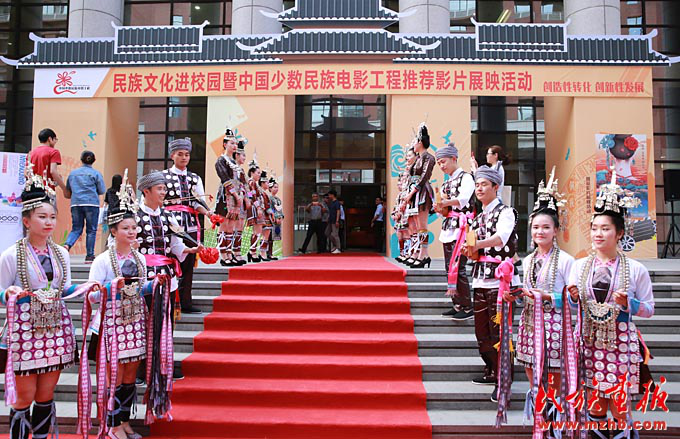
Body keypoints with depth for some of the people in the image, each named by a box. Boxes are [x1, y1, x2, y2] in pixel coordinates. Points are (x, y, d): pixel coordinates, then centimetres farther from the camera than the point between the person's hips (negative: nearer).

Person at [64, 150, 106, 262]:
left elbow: (67, 190, 19)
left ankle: (67, 245, -15)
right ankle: (89, 256, 5)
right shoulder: (96, 173, 1)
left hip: (75, 204, 3)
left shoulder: (73, 173, 12)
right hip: (91, 203, -3)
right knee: (91, 230, 3)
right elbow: (102, 191, 0)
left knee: (76, 229, 12)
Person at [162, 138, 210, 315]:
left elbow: (198, 201, 4)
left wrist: (207, 212, -14)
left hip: (191, 224, 3)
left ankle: (185, 302, 11)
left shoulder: (195, 178, 15)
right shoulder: (163, 176, 7)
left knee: (188, 263, 4)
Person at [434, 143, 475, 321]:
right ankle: (457, 305, 18)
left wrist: (445, 202, -41)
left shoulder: (466, 178, -6)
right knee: (450, 268, 9)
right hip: (448, 228, 9)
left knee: (457, 267, -12)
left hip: (461, 226, -9)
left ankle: (467, 308, -2)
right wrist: (440, 209, -3)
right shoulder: (446, 183, 20)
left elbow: (463, 199, -24)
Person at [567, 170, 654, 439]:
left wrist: (628, 303, -19)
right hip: (589, 340, 2)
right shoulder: (579, 266, 3)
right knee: (595, 401, 11)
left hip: (621, 341, -2)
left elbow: (649, 309, 0)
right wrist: (573, 298, -10)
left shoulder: (636, 270, -4)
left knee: (620, 402, 4)